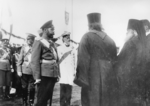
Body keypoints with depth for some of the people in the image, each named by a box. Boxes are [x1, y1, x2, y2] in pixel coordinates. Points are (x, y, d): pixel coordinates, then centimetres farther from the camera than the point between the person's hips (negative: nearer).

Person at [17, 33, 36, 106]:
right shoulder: (23, 48, 6)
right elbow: (20, 60, 4)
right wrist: (19, 71, -3)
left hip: (33, 71, -1)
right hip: (24, 71, 1)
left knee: (32, 88, 2)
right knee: (24, 87, 9)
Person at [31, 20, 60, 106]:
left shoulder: (52, 43, 18)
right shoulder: (39, 42, -5)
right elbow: (34, 61, -12)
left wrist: (58, 73, 11)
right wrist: (37, 77, -16)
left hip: (52, 75, 7)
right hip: (44, 76, -7)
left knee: (48, 97, 15)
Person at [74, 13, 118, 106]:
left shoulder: (87, 37, -5)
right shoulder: (109, 39, 11)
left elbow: (83, 59, -12)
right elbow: (115, 59, 13)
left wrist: (81, 79, -11)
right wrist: (114, 77, 18)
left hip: (94, 77, -5)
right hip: (110, 77, 5)